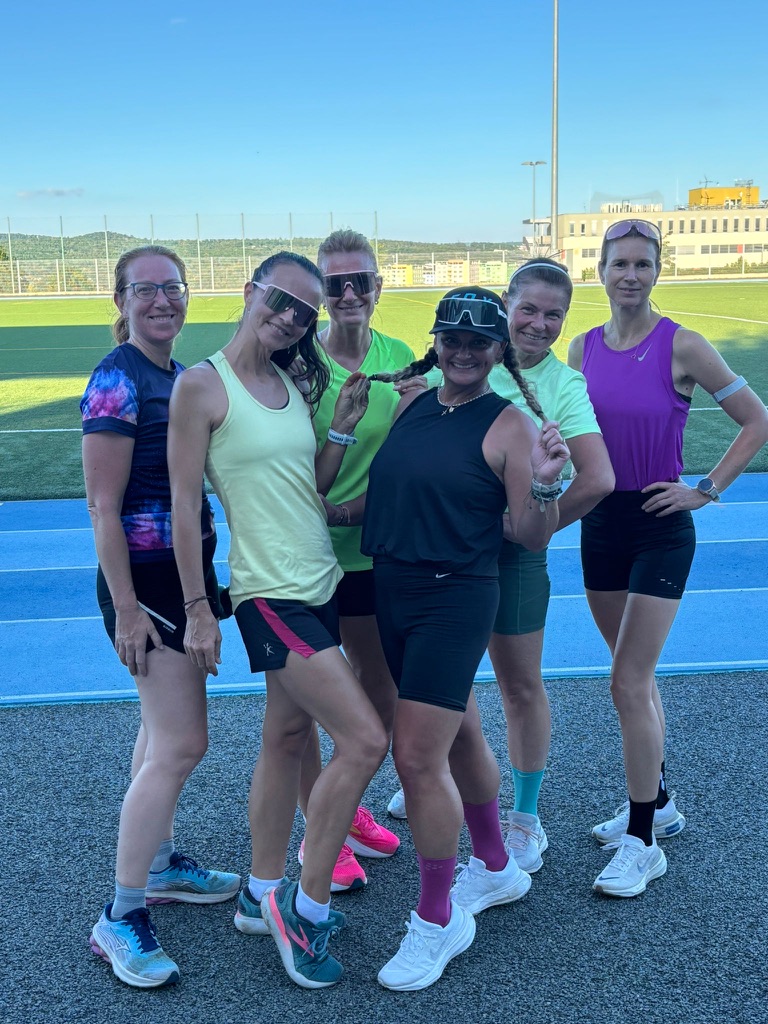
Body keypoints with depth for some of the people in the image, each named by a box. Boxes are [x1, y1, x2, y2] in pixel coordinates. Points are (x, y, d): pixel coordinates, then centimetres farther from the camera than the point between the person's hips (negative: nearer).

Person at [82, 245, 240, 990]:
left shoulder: (178, 376, 9)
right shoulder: (117, 381, -16)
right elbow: (103, 507, -18)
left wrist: (201, 589, 15)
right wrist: (126, 608, -20)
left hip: (188, 570, 9)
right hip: (144, 578, -8)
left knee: (163, 729, 18)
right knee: (182, 743, -8)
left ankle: (160, 864, 33)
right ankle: (120, 919, 2)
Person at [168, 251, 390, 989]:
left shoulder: (293, 385, 9)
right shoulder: (202, 385, -11)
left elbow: (313, 486, 12)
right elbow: (183, 501, -11)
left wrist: (344, 427, -1)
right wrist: (197, 610, -12)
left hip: (316, 586, 8)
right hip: (270, 592, -7)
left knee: (288, 735, 15)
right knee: (365, 740, -11)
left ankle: (263, 896, 31)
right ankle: (306, 906, 6)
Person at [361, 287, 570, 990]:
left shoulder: (509, 426, -9)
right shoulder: (410, 406, 7)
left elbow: (532, 538, -10)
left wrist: (544, 485, -27)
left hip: (455, 601, -7)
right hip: (392, 590, 7)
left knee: (418, 758, -7)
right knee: (461, 736, 20)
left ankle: (437, 920, 13)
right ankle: (496, 869, 41)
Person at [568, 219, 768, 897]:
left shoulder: (681, 346, -11)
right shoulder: (584, 348, 4)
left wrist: (705, 490, -10)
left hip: (659, 526, -5)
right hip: (601, 522, 6)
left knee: (629, 683, -8)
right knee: (637, 675, 16)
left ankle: (643, 843, 6)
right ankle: (657, 804, 33)